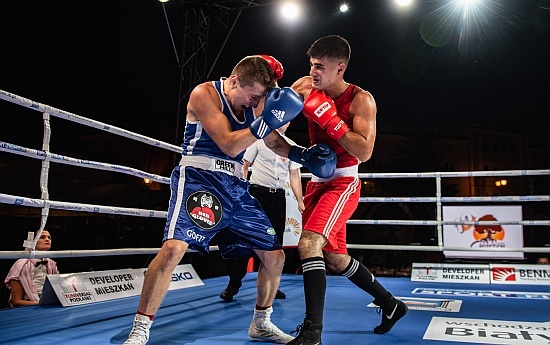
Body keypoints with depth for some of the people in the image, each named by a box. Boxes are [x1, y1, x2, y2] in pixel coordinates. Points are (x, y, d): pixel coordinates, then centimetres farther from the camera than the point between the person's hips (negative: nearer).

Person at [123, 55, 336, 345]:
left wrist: (303, 154, -2)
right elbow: (229, 145, -18)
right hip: (199, 177, -7)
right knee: (173, 248, -29)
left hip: (236, 185, 7)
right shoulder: (204, 94, -10)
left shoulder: (253, 101, 10)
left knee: (275, 257, 7)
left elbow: (273, 141, 15)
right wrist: (267, 121, -26)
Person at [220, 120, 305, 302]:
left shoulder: (292, 146, 14)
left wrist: (300, 201, 7)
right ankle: (234, 284, 4)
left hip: (278, 196, 3)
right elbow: (244, 165, 6)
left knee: (275, 241, 5)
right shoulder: (260, 139, 6)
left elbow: (294, 176, 14)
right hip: (256, 192, -3)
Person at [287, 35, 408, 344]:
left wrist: (329, 118, -26)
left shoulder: (361, 100, -13)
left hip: (343, 183, -7)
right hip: (318, 182, 7)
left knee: (309, 243, -26)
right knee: (336, 259, 15)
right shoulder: (306, 86, 1)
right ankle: (391, 304, 33)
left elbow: (364, 152, -22)